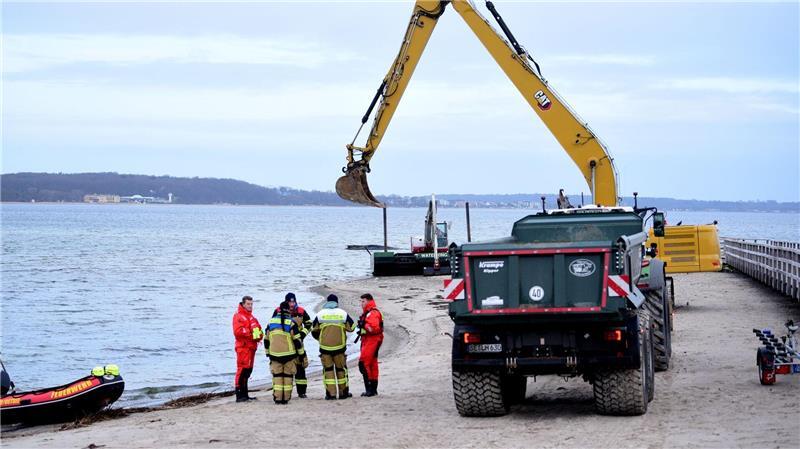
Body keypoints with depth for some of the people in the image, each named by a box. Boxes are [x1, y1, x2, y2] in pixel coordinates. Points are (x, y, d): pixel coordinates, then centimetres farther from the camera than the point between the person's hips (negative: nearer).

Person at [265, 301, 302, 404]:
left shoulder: (271, 322, 6)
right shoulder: (291, 323, -8)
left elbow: (266, 340, 13)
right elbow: (297, 340, -7)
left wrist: (268, 352, 23)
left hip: (274, 354, 3)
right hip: (288, 353, -3)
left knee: (277, 375, 7)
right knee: (288, 375, 5)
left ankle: (277, 398, 1)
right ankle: (286, 398, 3)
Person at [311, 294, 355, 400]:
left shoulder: (320, 314, 1)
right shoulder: (343, 314, 0)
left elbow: (314, 331, 8)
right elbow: (351, 327, 8)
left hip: (324, 347, 0)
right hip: (339, 346, 0)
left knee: (328, 369, 7)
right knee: (341, 368, 12)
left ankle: (330, 393, 2)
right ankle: (343, 392, 16)